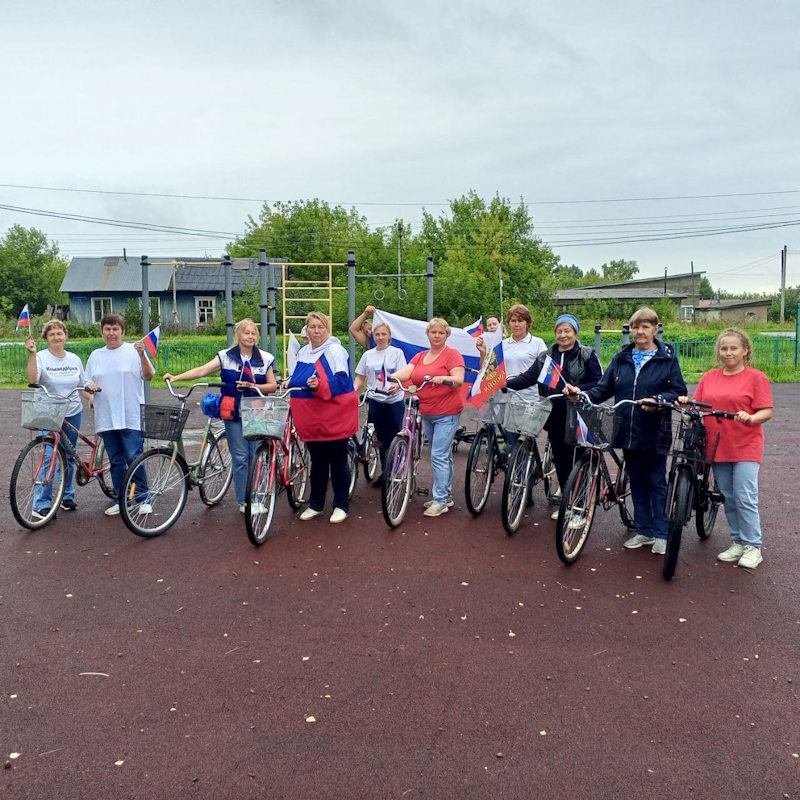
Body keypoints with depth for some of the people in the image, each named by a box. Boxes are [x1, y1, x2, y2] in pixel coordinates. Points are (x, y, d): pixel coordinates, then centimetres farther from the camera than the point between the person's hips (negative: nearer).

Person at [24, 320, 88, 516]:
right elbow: (32, 379, -24)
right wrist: (31, 354, -32)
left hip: (72, 414, 4)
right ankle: (41, 505, -6)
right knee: (49, 458, -11)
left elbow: (83, 384, 16)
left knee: (68, 456, 13)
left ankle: (67, 496, 27)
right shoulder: (41, 357, -7)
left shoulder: (74, 359, 7)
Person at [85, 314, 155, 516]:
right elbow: (89, 383, 20)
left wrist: (142, 355, -21)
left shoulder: (133, 351, 1)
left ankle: (143, 499, 3)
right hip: (105, 416, 5)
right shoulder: (95, 356, 15)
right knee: (115, 461, 10)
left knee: (134, 457, -7)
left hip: (131, 415, -5)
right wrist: (90, 396, -2)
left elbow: (148, 376, -7)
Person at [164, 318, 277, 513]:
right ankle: (243, 500, 11)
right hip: (234, 413, -1)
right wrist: (175, 377, -18)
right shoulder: (226, 356, 1)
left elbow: (272, 386, 4)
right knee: (240, 457, 0)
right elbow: (202, 370, -8)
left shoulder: (265, 358, 4)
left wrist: (252, 386, -12)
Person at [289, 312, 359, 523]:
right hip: (311, 419, 7)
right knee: (317, 462, 16)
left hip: (334, 418, -7)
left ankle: (341, 505, 16)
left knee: (338, 462, 4)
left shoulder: (335, 350, -10)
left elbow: (341, 380, -21)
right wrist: (291, 384, 6)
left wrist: (319, 385, -36)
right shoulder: (303, 352, 14)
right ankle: (315, 504, 27)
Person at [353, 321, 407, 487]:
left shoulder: (397, 352, 0)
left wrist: (396, 385, -30)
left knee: (394, 438, -1)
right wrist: (353, 390, -9)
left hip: (394, 400, -3)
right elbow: (360, 377, 10)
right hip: (375, 401, 3)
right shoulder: (368, 354, 9)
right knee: (382, 438, 10)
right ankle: (385, 472, 19)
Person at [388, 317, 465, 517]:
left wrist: (443, 378, -34)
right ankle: (446, 496, 25)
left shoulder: (452, 354, -6)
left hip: (446, 414, -7)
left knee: (439, 456, -9)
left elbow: (459, 380, -15)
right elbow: (405, 372, -2)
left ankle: (440, 501, -2)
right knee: (443, 456, 16)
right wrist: (390, 376, -21)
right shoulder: (420, 356, 12)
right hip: (427, 414, 7)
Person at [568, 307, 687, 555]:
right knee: (637, 482, 13)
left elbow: (678, 391, -4)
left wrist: (657, 400, -21)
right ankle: (644, 530, 24)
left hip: (654, 432, -4)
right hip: (627, 430, 4)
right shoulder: (622, 358, 9)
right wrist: (582, 394, -10)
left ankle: (661, 534, 15)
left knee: (656, 482, 4)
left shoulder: (667, 357, -1)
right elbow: (604, 388, 7)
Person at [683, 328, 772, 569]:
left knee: (745, 498, -6)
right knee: (728, 498, 11)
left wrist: (750, 418, -26)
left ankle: (753, 546, 7)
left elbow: (767, 412, -7)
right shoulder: (709, 377, 10)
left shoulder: (756, 377, -3)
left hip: (745, 448, -4)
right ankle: (737, 542, 24)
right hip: (717, 447, 5)